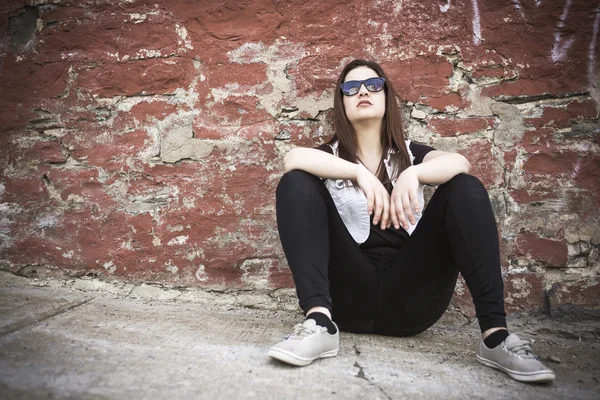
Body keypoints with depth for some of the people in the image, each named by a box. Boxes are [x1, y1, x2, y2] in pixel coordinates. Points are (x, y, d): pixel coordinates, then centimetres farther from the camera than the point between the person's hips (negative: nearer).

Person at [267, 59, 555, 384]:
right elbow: (293, 159, -13)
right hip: (350, 298, -1)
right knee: (296, 183, -15)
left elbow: (460, 164, -7)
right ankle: (320, 322, -33)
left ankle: (495, 334, -25)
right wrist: (360, 173, -24)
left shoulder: (410, 153, 15)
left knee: (465, 188, -13)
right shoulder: (331, 155, 12)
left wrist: (412, 175, -26)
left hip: (409, 299, 1)